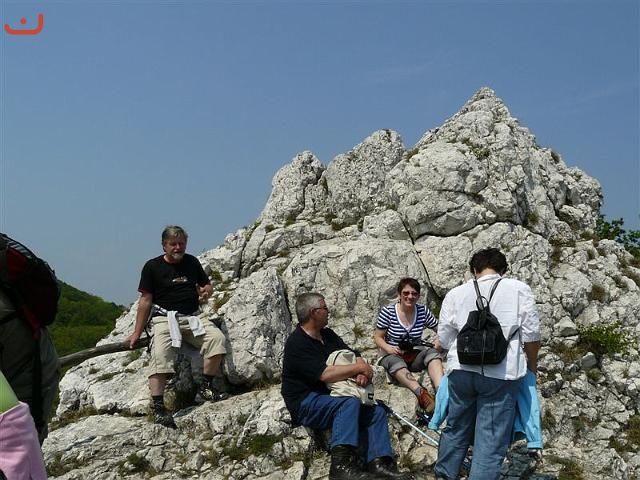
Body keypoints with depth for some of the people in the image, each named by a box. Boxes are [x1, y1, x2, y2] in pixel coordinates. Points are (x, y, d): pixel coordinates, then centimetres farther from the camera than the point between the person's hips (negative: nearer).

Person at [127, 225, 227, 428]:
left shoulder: (191, 262, 15)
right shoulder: (153, 266, 3)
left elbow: (207, 285, 25)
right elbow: (145, 300, 3)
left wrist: (205, 292, -2)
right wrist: (137, 332, 2)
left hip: (192, 317, 4)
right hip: (165, 318, -4)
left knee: (216, 337, -21)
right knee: (160, 355, -27)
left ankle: (205, 388, -10)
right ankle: (158, 407, -27)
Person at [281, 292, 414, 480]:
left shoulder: (327, 334, 14)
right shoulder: (296, 343, -14)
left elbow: (353, 356, 11)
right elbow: (325, 374, -24)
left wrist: (363, 373, -13)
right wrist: (359, 368, -15)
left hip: (328, 397, 8)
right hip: (306, 403, -8)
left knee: (376, 412, -6)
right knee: (350, 403, -31)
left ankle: (379, 465, -19)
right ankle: (341, 464, -37)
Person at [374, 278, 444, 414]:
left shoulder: (423, 311, 2)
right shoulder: (387, 311, -6)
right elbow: (377, 337, -2)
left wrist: (438, 341, -18)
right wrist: (388, 348, -23)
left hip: (415, 356, 3)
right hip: (392, 355, -3)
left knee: (433, 352, -29)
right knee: (395, 362, -39)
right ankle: (421, 393, -60)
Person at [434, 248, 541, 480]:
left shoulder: (456, 294, 8)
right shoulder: (519, 289, 2)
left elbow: (444, 337, 9)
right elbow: (531, 335, 1)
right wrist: (532, 365, 18)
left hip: (461, 370, 3)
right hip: (501, 374, -3)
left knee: (456, 429, 19)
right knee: (491, 440, 2)